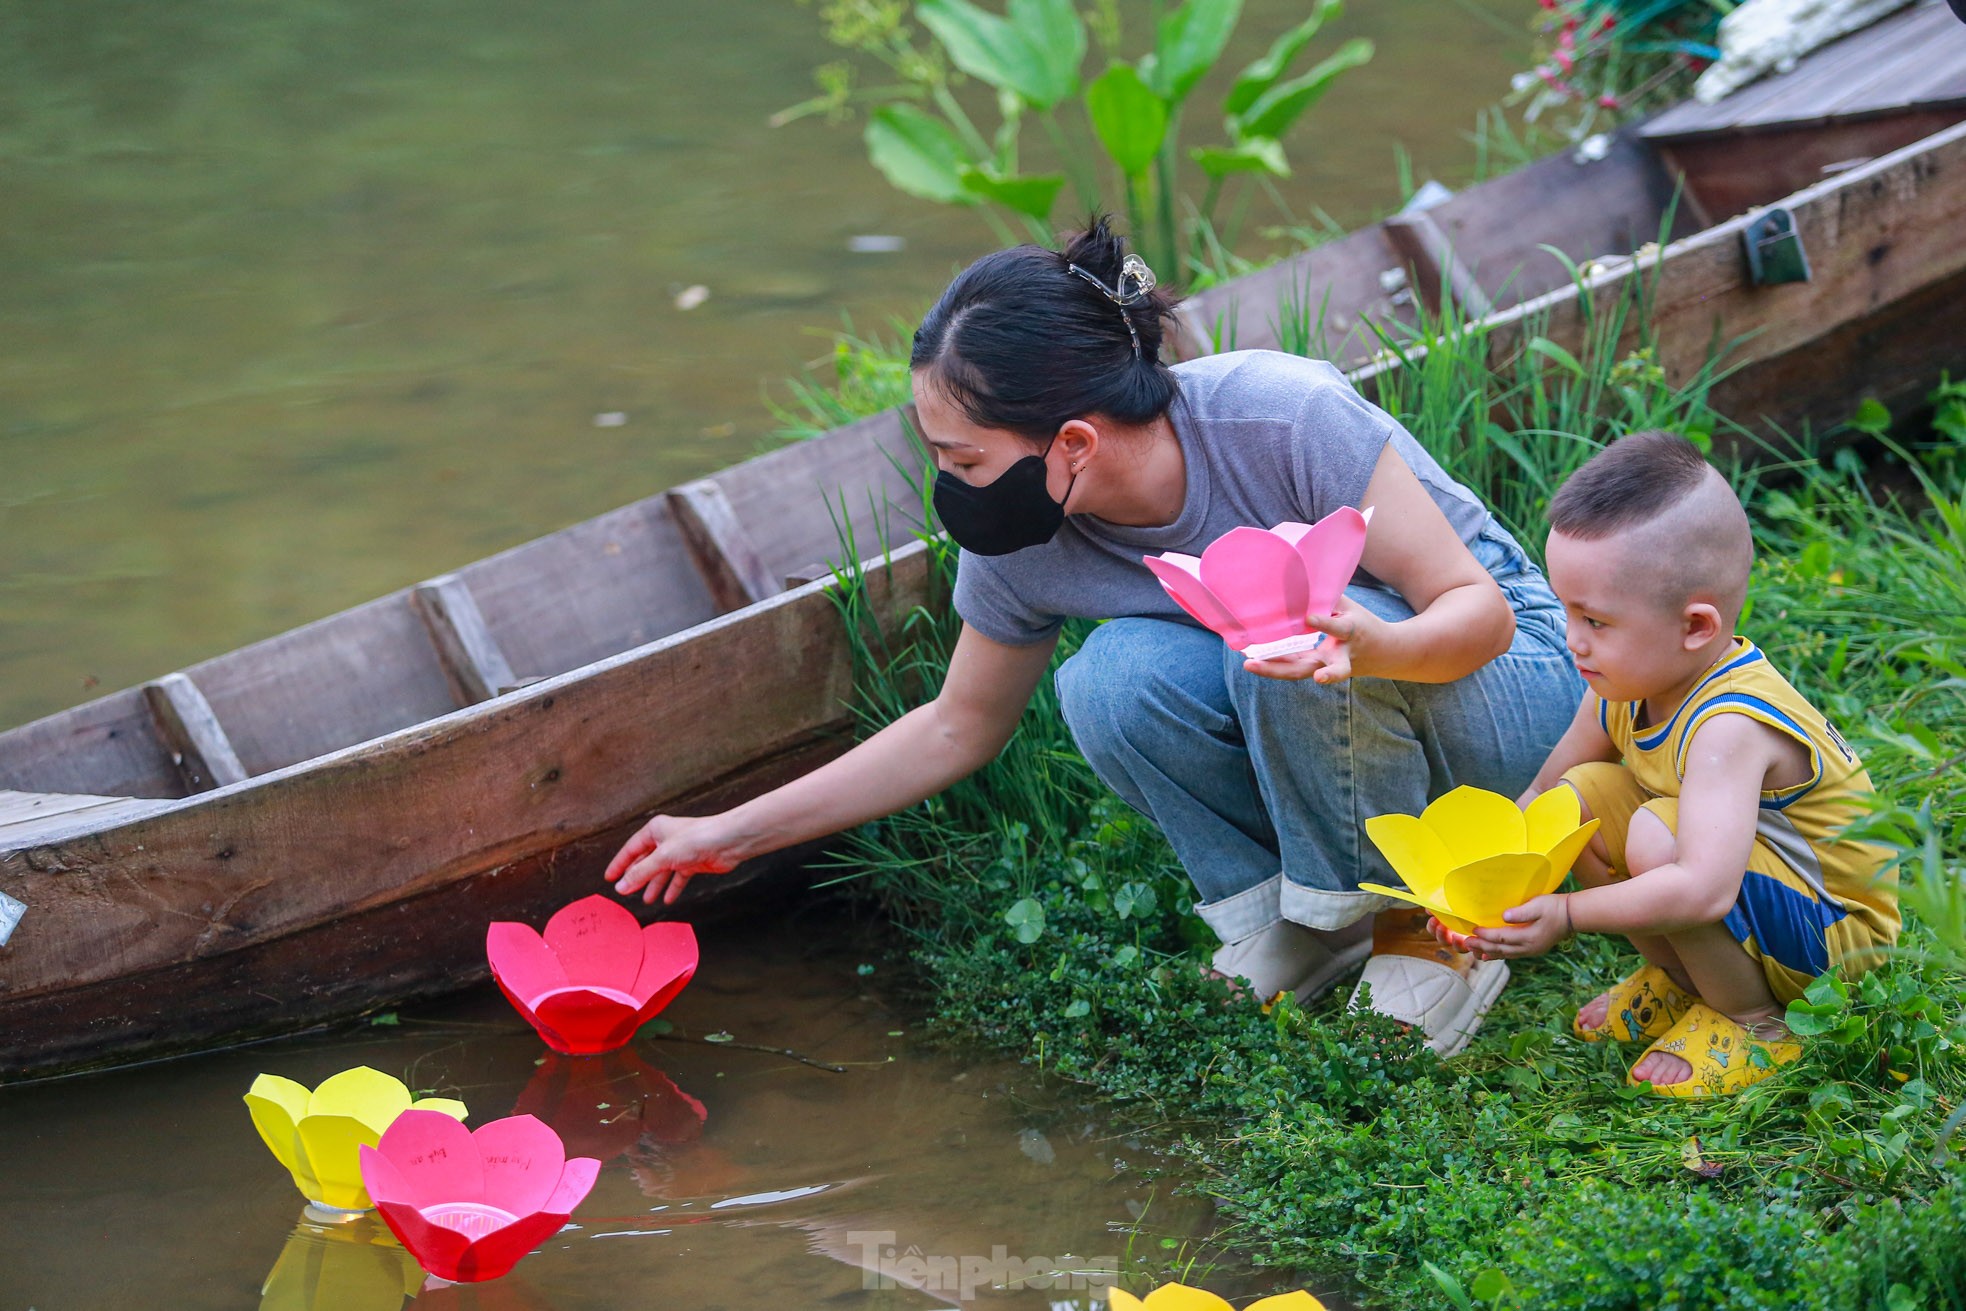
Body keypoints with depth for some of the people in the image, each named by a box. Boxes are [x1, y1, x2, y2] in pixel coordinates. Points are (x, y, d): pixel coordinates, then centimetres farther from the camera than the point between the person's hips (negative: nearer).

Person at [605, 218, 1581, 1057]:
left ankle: (1427, 930, -13)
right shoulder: (1023, 546, -15)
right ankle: (1289, 921, -5)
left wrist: (1374, 646, -48)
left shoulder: (1287, 420, -31)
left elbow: (1479, 607, -25)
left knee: (1287, 646, -36)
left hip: (1500, 679, -4)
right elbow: (957, 730, 3)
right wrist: (734, 833, 3)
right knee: (1113, 683, -26)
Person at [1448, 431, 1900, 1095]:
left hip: (1834, 933, -9)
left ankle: (1753, 1023, -9)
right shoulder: (1626, 686, -7)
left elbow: (1704, 890, -45)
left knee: (1657, 834, -31)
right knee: (1586, 794, -5)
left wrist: (1566, 914, -38)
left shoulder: (1728, 728, -34)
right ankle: (1683, 981, 9)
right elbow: (1543, 792, 7)